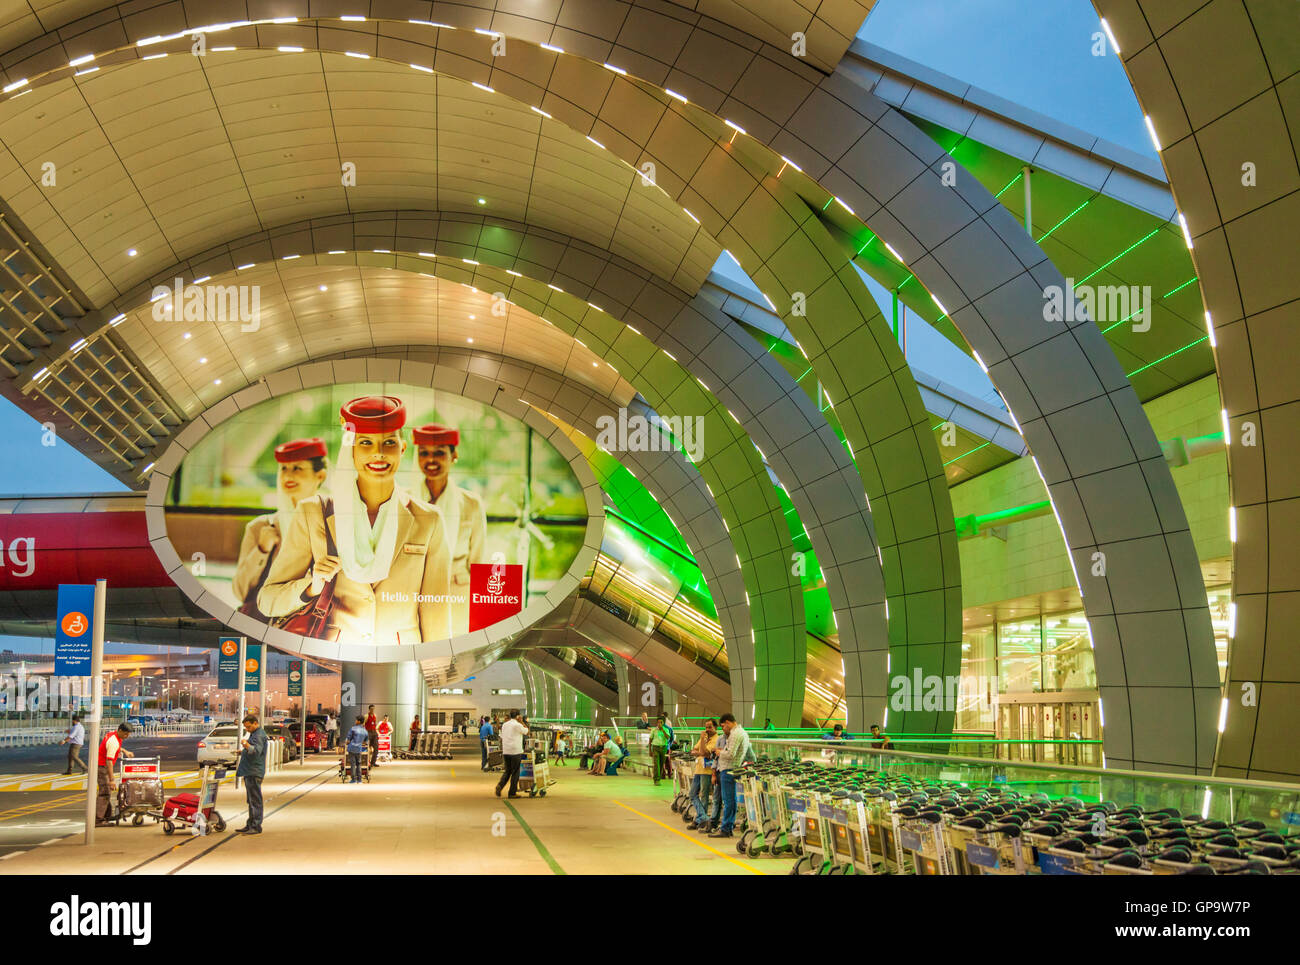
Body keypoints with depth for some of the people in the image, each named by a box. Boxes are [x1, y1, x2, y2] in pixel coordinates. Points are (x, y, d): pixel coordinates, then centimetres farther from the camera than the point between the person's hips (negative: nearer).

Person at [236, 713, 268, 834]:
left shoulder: (259, 735, -14)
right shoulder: (254, 734, 20)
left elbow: (256, 751, -29)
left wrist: (247, 745, -43)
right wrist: (243, 752, 17)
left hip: (254, 772, -11)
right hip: (249, 772, 11)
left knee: (255, 800, -9)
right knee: (251, 800, 14)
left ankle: (256, 827, -8)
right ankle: (250, 825, 20)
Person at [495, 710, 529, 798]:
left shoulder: (504, 725, 11)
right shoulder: (518, 725, -9)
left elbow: (502, 739, 15)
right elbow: (526, 731, 6)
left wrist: (502, 752, 21)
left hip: (506, 751, 6)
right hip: (516, 751, -6)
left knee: (507, 771, 15)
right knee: (515, 772, 4)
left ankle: (500, 785, -9)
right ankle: (512, 793, 5)